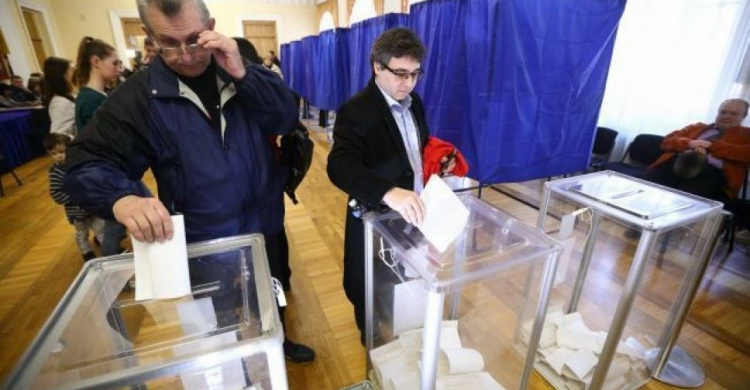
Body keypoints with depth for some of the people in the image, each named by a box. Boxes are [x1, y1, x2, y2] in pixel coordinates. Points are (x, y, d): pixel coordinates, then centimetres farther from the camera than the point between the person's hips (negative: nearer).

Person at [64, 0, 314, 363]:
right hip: (205, 244, -2)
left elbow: (287, 119, -13)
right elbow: (86, 163, -11)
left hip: (264, 225, 3)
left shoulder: (240, 69, -2)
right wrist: (122, 198, -33)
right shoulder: (137, 96, -9)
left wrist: (242, 74, -28)